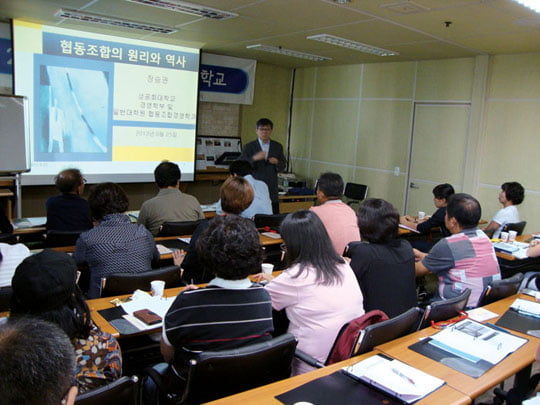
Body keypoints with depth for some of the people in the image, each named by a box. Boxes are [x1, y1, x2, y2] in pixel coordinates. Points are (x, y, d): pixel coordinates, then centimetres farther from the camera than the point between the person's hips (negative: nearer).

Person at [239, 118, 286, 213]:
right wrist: (254, 158, -20)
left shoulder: (278, 147, 10)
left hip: (272, 190, 2)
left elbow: (282, 167, 14)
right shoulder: (249, 147, 2)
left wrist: (277, 162, -9)